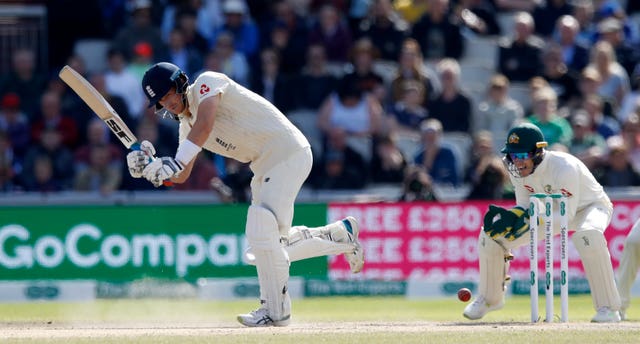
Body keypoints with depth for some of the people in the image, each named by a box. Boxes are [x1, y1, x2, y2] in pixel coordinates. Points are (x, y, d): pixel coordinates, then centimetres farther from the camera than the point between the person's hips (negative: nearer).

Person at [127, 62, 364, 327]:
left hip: (289, 153, -10)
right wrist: (149, 167, -11)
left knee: (261, 231, -21)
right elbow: (181, 176, 7)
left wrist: (176, 161, -39)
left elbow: (205, 126, -30)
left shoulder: (207, 82, -11)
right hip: (264, 167, 10)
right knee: (264, 249, 12)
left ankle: (275, 310, -10)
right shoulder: (187, 123, 13)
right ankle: (341, 234, 29)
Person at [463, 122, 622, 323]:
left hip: (587, 206, -6)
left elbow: (566, 215, -35)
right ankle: (489, 298, 18)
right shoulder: (516, 169, -17)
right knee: (490, 234, -6)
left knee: (587, 235, -43)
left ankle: (608, 308, -32)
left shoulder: (564, 167, -36)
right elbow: (525, 205, -8)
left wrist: (527, 223, -45)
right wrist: (510, 217, -30)